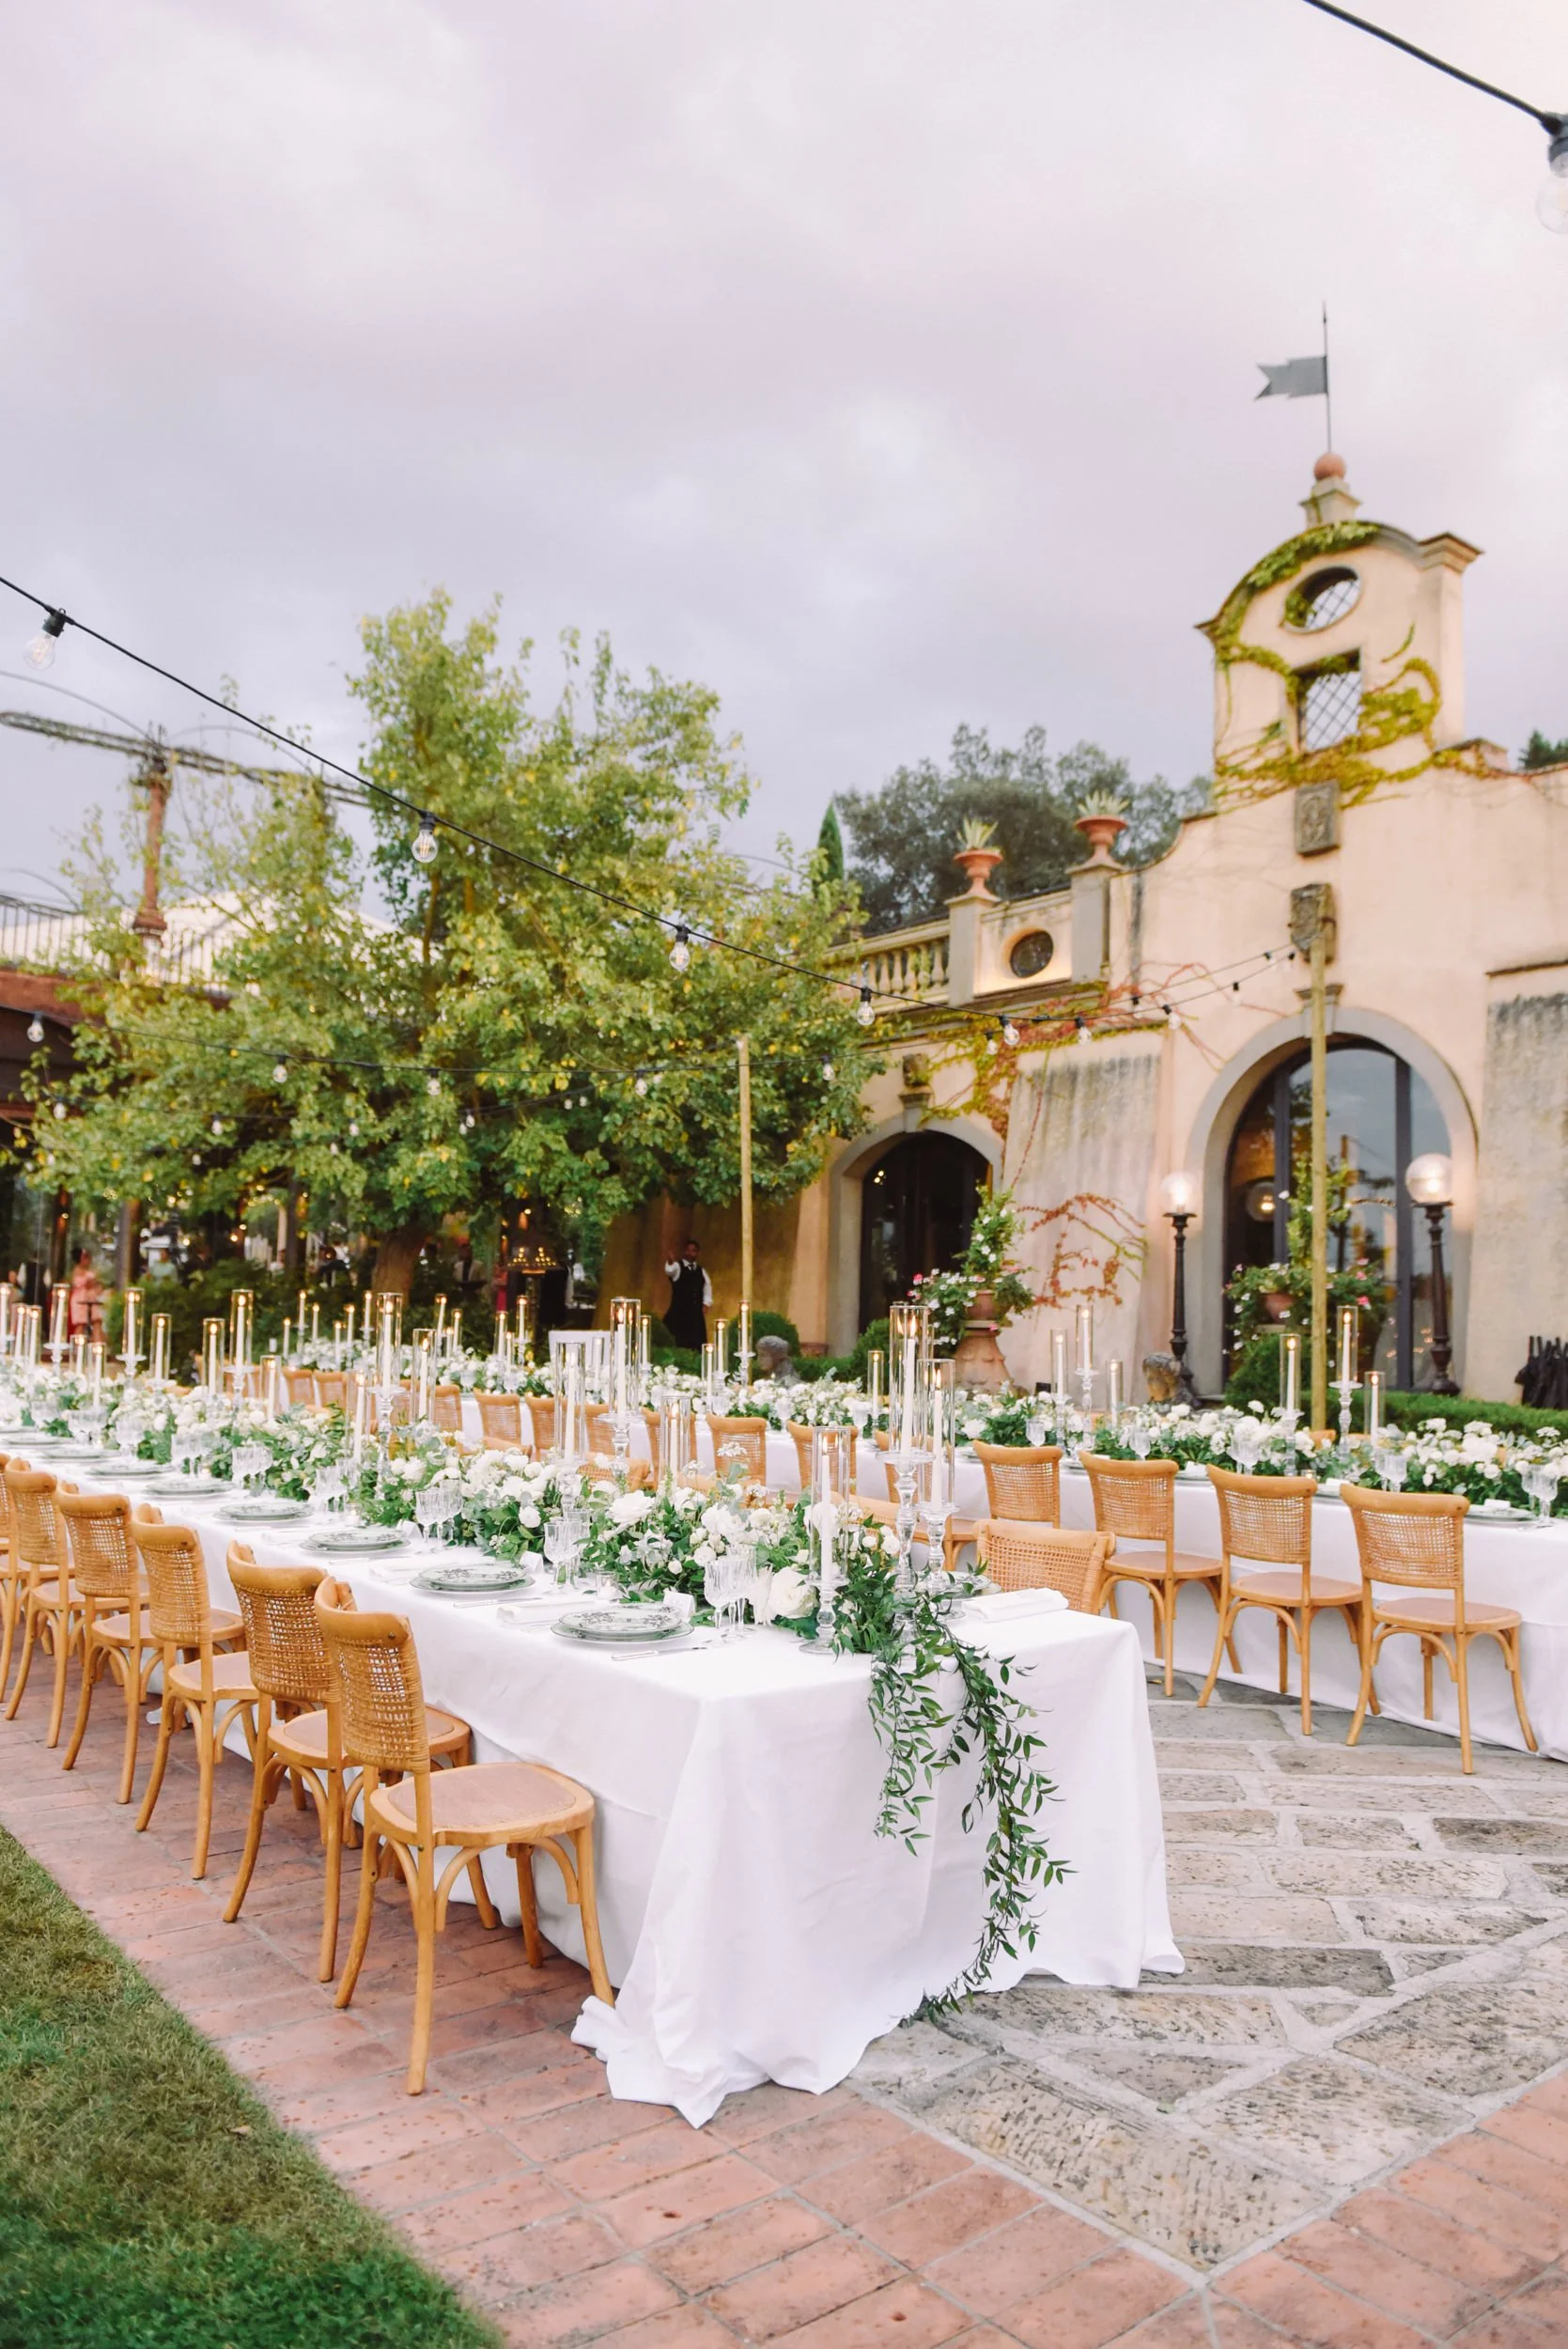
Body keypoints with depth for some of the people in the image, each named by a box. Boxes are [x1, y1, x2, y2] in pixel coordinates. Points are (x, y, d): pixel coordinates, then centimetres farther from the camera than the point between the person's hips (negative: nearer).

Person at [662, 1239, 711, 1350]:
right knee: (679, 1343, -9)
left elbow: (707, 1286, 20)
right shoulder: (677, 1266, -3)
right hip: (679, 1312, -5)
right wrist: (671, 1263, -50)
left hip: (696, 1313, 5)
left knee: (696, 1343, 4)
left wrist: (706, 1303, 5)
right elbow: (669, 1271, -26)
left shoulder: (701, 1271, 15)